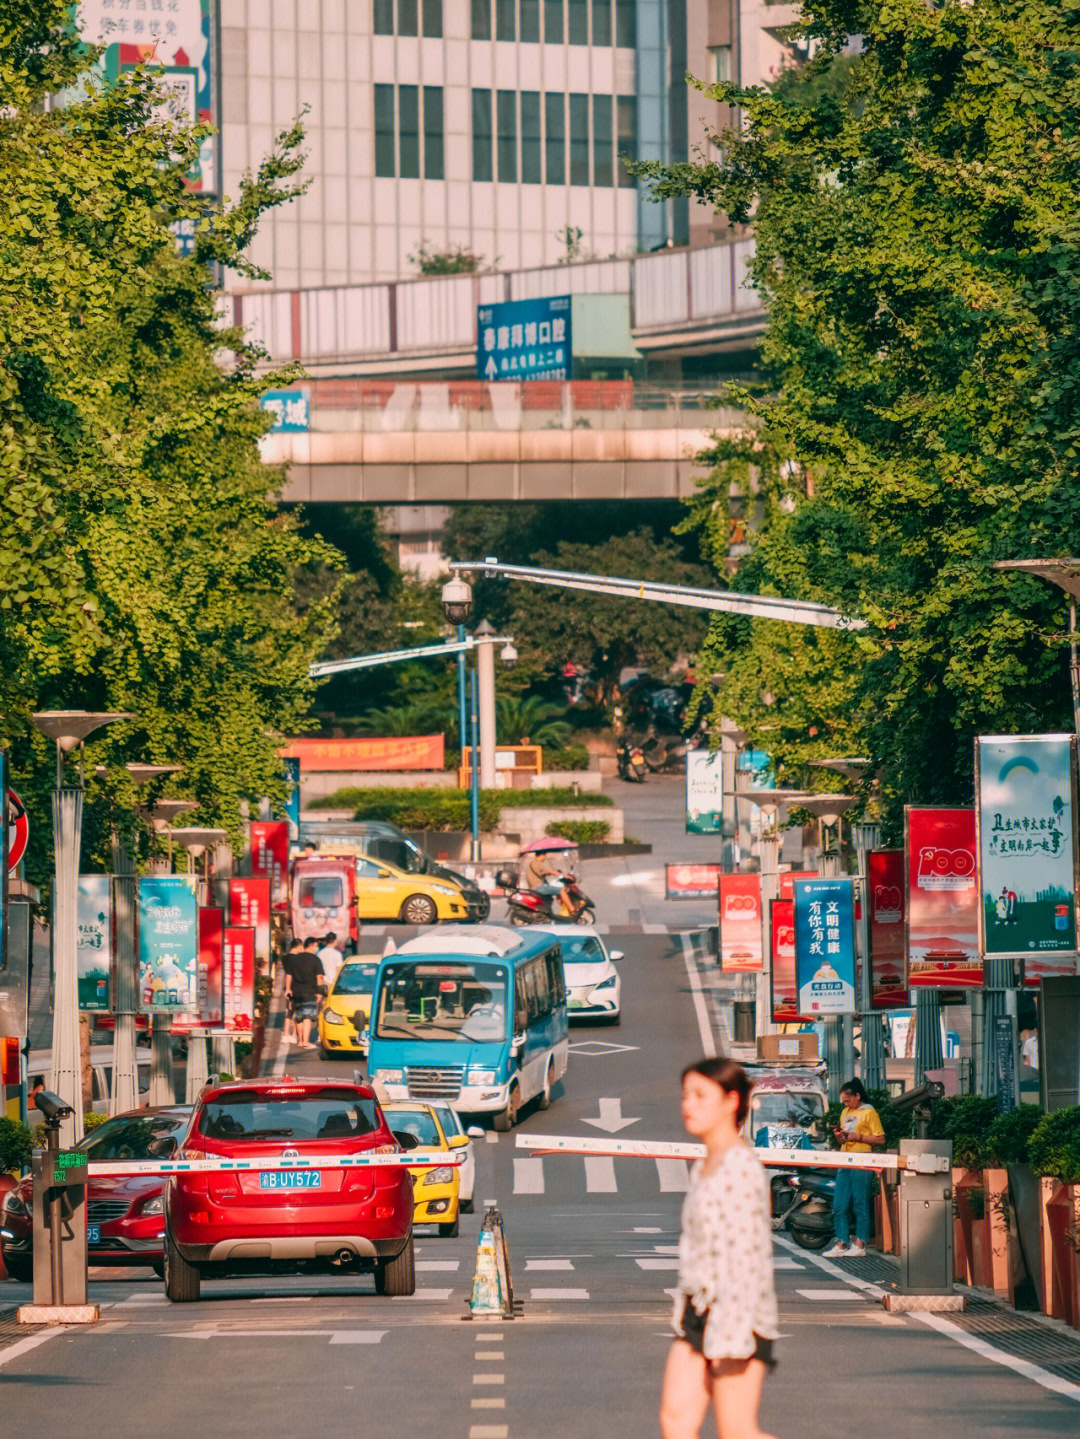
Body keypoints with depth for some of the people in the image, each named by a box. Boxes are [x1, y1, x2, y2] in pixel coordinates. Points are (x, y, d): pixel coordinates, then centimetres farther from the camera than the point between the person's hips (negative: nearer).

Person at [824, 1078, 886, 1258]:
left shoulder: (869, 1112, -3)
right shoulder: (845, 1113, 20)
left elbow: (880, 1140, -8)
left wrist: (858, 1137, -14)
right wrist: (839, 1135, 4)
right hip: (844, 1165, 8)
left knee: (861, 1207, -4)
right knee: (839, 1207, 3)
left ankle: (860, 1245, 0)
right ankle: (841, 1245, 7)